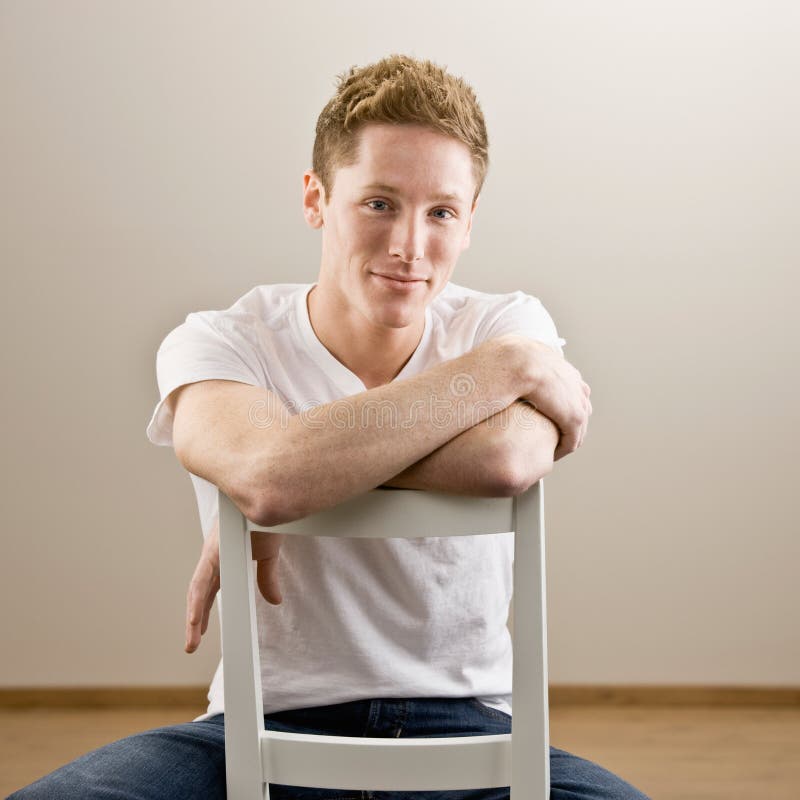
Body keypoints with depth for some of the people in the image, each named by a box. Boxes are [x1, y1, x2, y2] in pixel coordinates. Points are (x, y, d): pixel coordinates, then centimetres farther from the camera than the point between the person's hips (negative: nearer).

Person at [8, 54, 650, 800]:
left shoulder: (509, 325, 0)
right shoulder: (216, 343, -4)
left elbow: (506, 459, -25)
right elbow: (265, 474, -29)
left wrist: (299, 467, -19)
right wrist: (505, 367, -20)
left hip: (464, 721, 1)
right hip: (268, 725, 0)